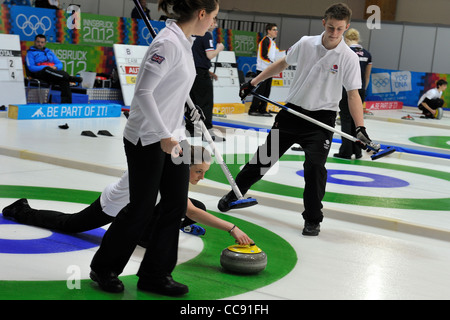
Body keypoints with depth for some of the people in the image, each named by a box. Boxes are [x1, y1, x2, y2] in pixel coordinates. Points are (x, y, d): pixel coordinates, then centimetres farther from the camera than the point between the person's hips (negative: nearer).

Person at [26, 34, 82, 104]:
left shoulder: (49, 52, 28)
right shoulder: (30, 53, 13)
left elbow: (60, 64, 20)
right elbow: (31, 68, -2)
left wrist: (55, 67, -6)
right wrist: (47, 67, -14)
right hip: (39, 73, -4)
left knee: (64, 80, -30)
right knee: (47, 70, -39)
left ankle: (66, 102, -42)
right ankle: (70, 78, -50)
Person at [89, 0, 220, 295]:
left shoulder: (185, 43, 10)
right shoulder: (168, 43, -20)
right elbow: (143, 92, -25)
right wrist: (163, 136, -23)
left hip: (172, 137, 9)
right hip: (147, 140, -9)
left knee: (176, 205, 8)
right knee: (141, 210, 2)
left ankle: (155, 275, 20)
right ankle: (103, 269, 23)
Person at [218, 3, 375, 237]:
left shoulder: (349, 58, -10)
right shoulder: (305, 44, -3)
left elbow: (353, 94, -11)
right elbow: (282, 63, 12)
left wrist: (360, 127, -23)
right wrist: (254, 82, 12)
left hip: (321, 118, -3)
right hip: (292, 111, 3)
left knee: (315, 166, -15)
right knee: (264, 156, 11)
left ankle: (312, 219, 2)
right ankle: (235, 193, 31)